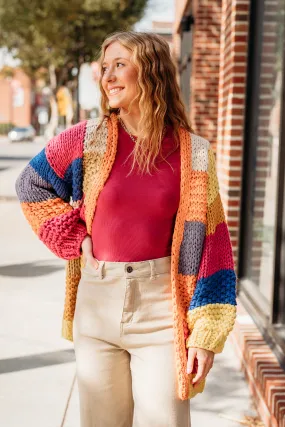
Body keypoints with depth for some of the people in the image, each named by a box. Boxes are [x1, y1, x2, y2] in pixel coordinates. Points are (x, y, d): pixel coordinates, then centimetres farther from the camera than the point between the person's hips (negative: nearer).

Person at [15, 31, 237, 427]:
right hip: (97, 301, 2)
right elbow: (31, 186, 13)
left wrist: (206, 332, -8)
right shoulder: (88, 139, -1)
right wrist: (76, 240, 1)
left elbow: (210, 243, -4)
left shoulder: (193, 153, -5)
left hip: (161, 305, -2)